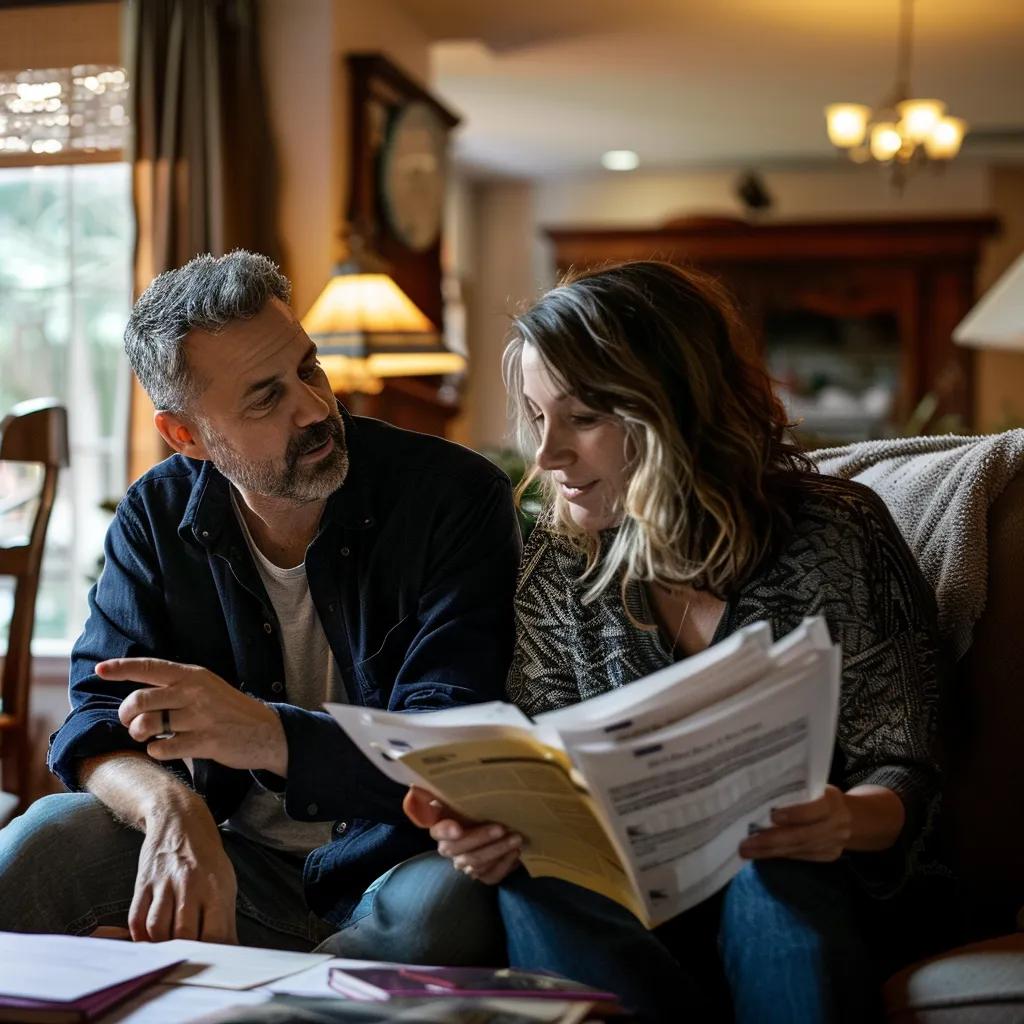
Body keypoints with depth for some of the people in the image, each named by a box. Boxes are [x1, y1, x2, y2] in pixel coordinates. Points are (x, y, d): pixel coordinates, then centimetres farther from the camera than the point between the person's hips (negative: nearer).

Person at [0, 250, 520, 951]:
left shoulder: (458, 497, -14)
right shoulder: (159, 517, -1)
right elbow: (99, 720, -7)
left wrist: (269, 736, -39)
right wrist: (172, 808, -32)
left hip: (390, 869, -2)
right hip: (238, 861, 3)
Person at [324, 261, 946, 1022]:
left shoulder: (835, 538, -9)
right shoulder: (559, 564, 2)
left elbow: (902, 770, -7)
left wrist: (847, 822, -31)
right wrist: (491, 819, -21)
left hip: (806, 898, -2)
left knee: (786, 880, -37)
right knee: (534, 885, -29)